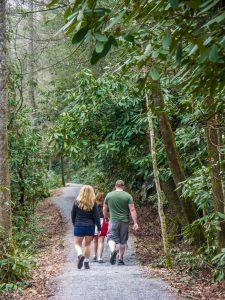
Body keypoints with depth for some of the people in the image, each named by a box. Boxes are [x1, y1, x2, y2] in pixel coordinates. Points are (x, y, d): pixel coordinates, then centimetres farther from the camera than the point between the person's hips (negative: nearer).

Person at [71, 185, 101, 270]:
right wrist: (99, 228, 3)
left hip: (79, 226, -1)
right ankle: (86, 262, 15)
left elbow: (73, 215, 4)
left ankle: (80, 255, -19)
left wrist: (75, 224, 19)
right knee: (87, 244, 14)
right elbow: (96, 216, -4)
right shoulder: (93, 204, -5)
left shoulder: (77, 202, -4)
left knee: (77, 244, 10)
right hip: (90, 227, 1)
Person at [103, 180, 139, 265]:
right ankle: (120, 259, 16)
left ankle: (113, 250, -27)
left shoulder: (109, 195, 3)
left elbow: (104, 209, 11)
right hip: (124, 221, 0)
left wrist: (106, 217, 28)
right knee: (122, 241, 11)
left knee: (111, 238, 2)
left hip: (113, 221, 0)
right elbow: (132, 210, -8)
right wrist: (135, 223, -7)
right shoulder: (128, 196, -2)